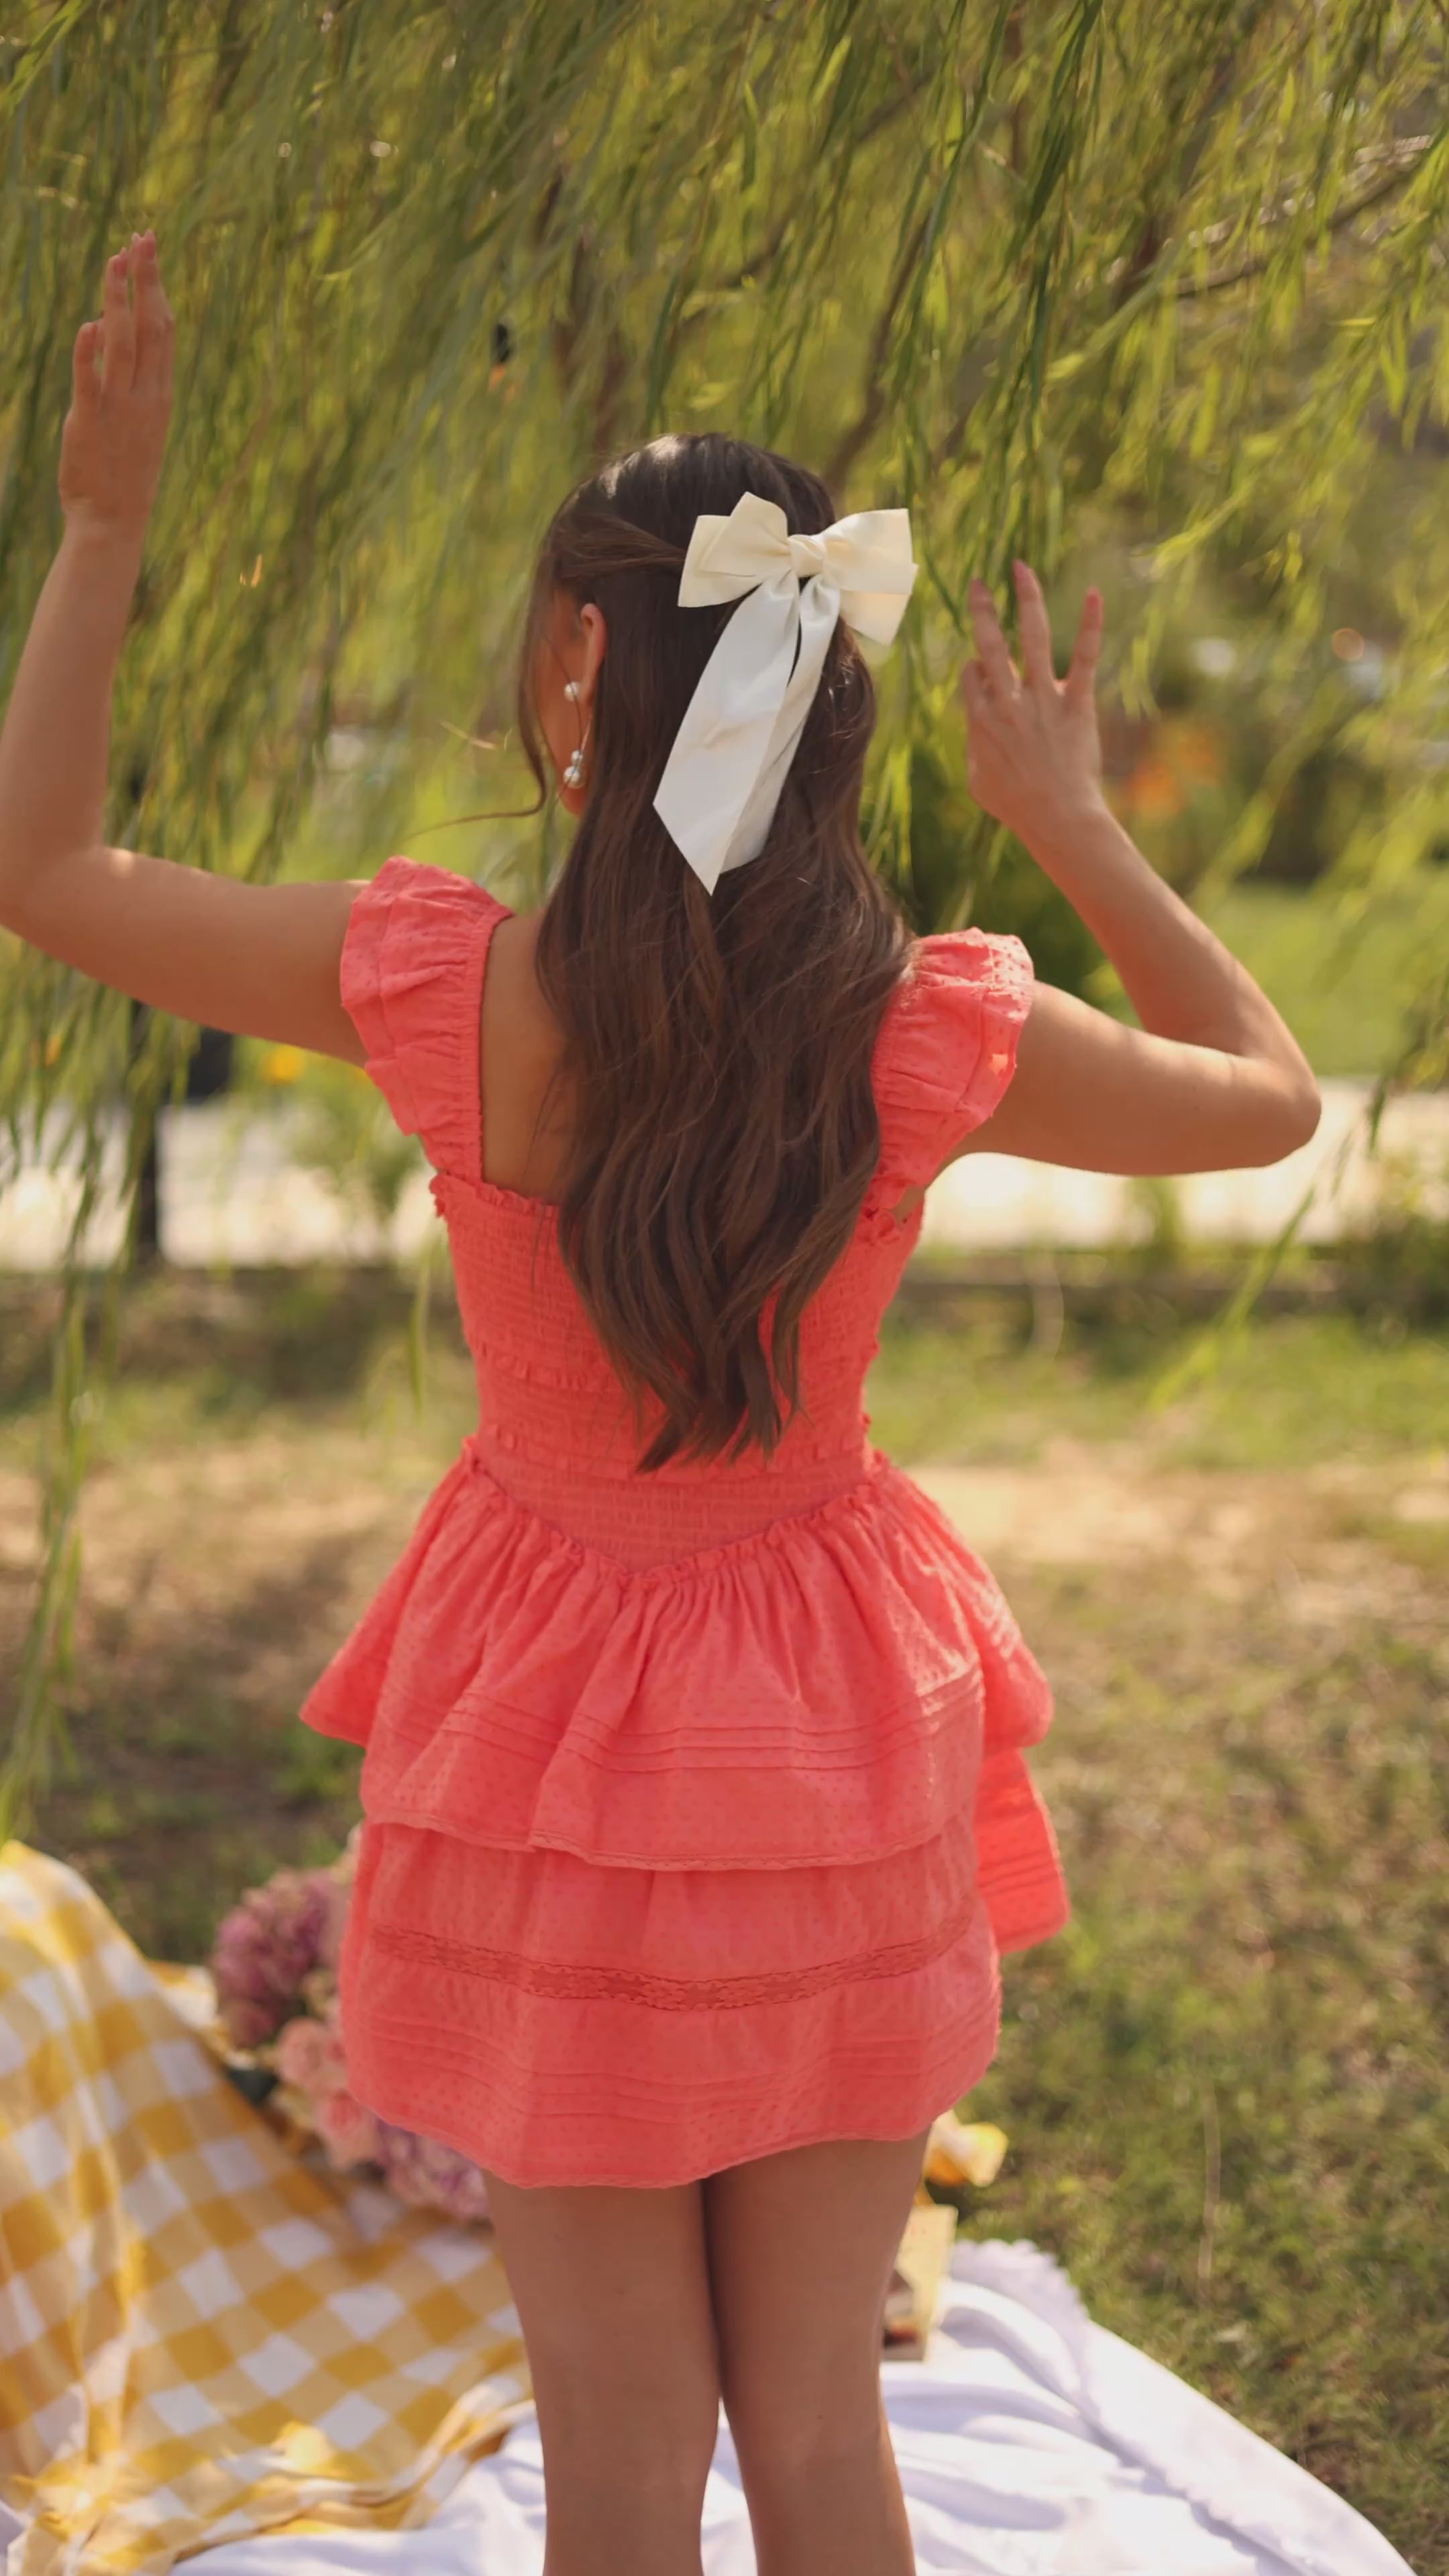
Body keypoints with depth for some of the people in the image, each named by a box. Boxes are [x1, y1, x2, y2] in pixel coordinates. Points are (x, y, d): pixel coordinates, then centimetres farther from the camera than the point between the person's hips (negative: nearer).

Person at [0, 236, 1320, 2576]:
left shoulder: (449, 992, -19)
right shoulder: (935, 1035, -16)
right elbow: (1272, 1095, 4)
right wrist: (1072, 820, 10)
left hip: (554, 1748, -1)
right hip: (832, 1768, 1)